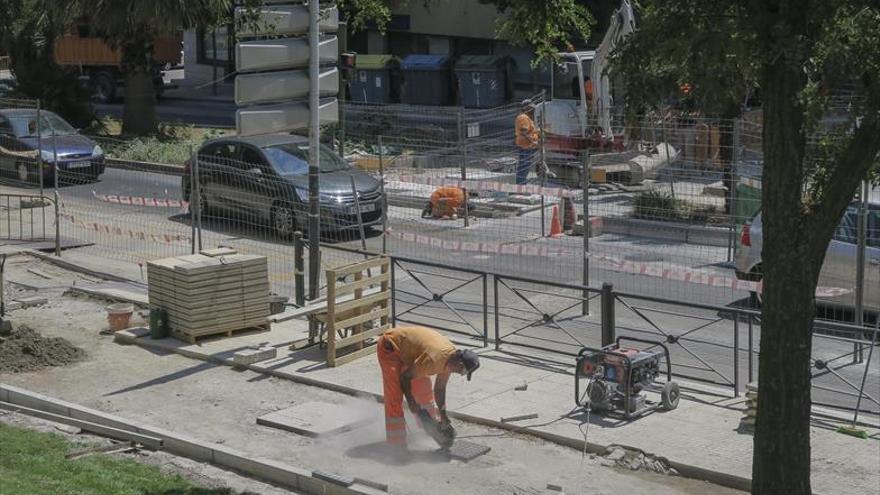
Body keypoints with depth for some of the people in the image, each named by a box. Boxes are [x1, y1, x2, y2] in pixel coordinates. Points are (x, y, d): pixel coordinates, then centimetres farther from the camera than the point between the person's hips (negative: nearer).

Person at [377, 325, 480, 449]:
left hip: (405, 349, 9)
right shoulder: (434, 359, -35)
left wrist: (443, 417, 6)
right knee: (395, 398, -13)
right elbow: (405, 377, -24)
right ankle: (397, 446, -9)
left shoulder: (451, 358, -7)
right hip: (390, 347, -9)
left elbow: (440, 389, 5)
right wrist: (411, 402, -14)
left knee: (424, 389, 15)